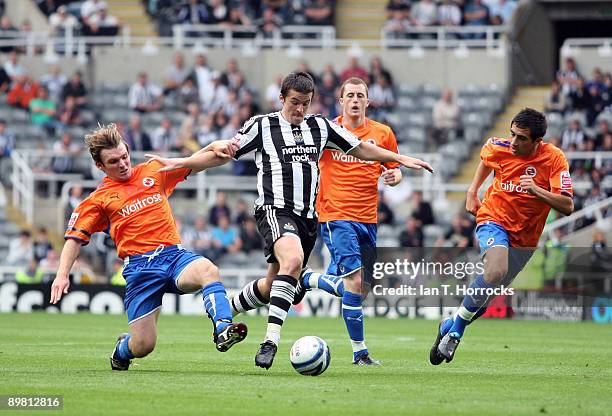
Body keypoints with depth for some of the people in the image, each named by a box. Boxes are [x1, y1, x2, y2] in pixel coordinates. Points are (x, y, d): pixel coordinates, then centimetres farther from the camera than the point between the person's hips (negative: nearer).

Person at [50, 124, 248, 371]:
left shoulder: (153, 172, 15)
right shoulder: (99, 199, 10)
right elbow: (75, 237, 10)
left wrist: (216, 150, -10)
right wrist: (62, 275, -3)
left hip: (174, 254, 2)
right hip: (139, 265, -2)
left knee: (208, 270, -34)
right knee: (143, 346, -7)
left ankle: (222, 331, -46)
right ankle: (121, 349, 28)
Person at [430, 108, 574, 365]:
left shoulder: (554, 158, -15)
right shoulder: (499, 148, -10)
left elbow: (567, 207, -20)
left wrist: (537, 190, -33)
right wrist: (472, 191, 14)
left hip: (524, 237, 2)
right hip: (493, 220, -2)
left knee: (486, 299, 6)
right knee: (496, 271, -32)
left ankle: (451, 325, 32)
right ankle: (455, 331, -19)